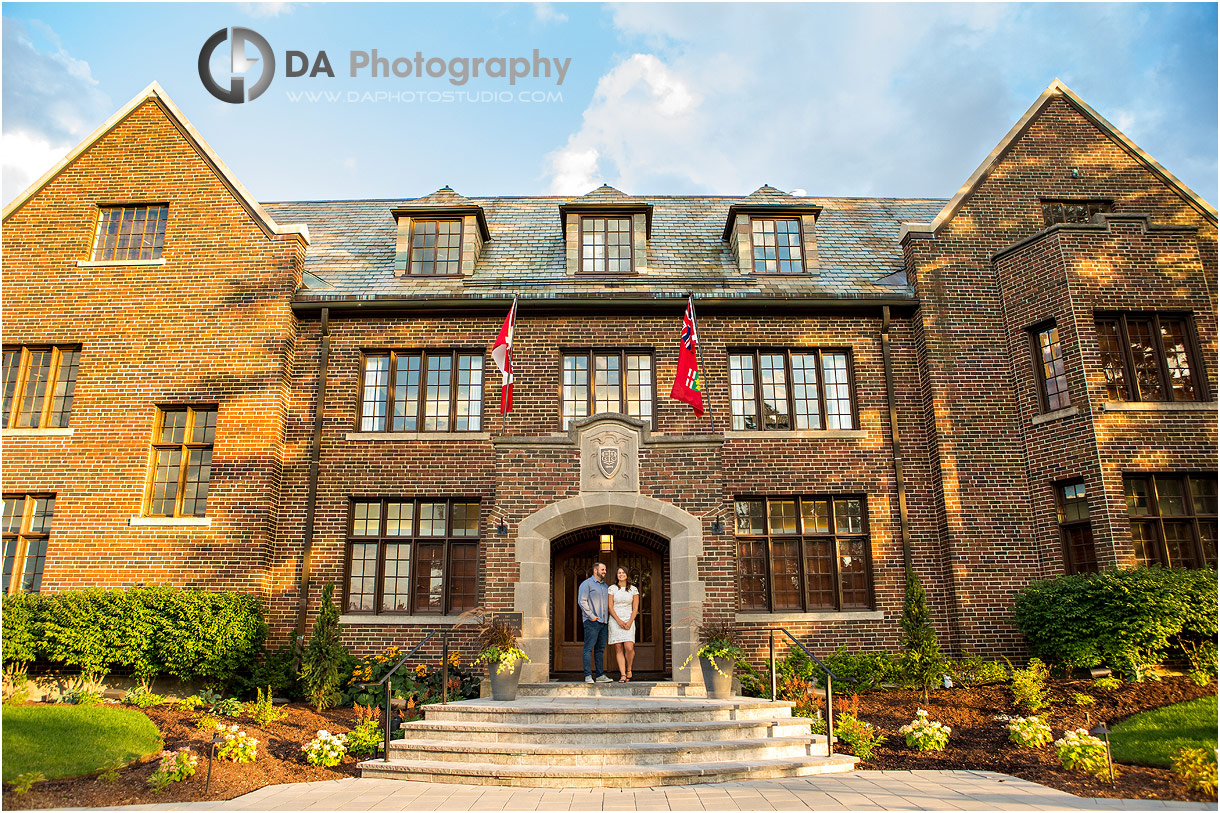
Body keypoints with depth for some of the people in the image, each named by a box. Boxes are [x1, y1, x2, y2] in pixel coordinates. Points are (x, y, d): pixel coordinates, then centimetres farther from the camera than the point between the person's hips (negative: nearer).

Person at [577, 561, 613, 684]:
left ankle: (600, 675, 12)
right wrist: (591, 616, -13)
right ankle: (588, 676, -6)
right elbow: (582, 601, -10)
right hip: (592, 622, -7)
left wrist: (608, 616, 12)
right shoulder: (587, 584, -2)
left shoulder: (605, 585, 21)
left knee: (600, 649, 9)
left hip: (603, 622, 7)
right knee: (588, 648, -7)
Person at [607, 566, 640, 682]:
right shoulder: (612, 588, 3)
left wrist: (629, 622, -9)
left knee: (629, 648, -13)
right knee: (618, 649, -4)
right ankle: (623, 675, 1)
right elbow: (610, 607, -1)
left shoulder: (633, 589, 7)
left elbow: (635, 608, 4)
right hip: (615, 621, 0)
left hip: (629, 621, 0)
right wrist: (619, 621, -11)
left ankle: (629, 670, 11)